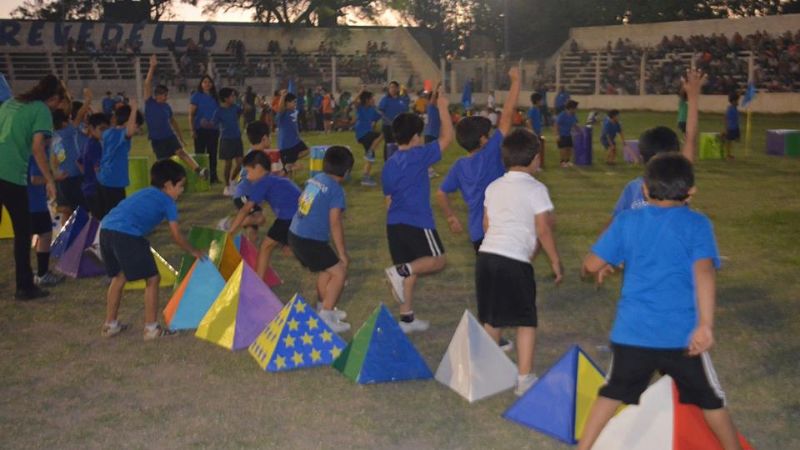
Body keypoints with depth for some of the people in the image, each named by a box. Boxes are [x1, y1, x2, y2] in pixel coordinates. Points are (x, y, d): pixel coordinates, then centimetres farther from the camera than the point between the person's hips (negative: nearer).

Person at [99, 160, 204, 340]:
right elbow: (176, 236, 11)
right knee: (152, 278, 6)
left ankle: (110, 325, 34)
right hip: (127, 235, -8)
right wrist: (194, 252, 26)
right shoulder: (168, 202, 10)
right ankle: (151, 328, 10)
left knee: (119, 277, 26)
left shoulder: (145, 193, 30)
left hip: (105, 229, 8)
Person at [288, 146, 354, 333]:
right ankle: (326, 318, -3)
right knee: (339, 272, -1)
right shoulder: (336, 190, -14)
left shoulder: (314, 179, 8)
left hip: (295, 234, 9)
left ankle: (325, 308, 38)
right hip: (311, 241, -9)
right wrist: (343, 253, -9)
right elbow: (335, 224, -16)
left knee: (326, 269, 25)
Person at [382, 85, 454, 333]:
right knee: (437, 260, 5)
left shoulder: (389, 164, 10)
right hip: (418, 222, -7)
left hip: (394, 222, 7)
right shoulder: (419, 156, -10)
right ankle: (401, 270, -18)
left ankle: (407, 318, 15)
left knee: (409, 271, 13)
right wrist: (443, 108, 1)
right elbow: (447, 137, -6)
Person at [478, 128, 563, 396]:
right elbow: (543, 230, -6)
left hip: (486, 254, 6)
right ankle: (524, 379, 7)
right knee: (526, 321, 7)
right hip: (515, 261, -6)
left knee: (490, 319, 17)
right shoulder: (536, 189, -4)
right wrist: (555, 261, 3)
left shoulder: (493, 187, 13)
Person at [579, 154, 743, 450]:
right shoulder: (697, 224, -5)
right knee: (710, 400, 16)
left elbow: (591, 265, 2)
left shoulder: (626, 222, 2)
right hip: (681, 334, -2)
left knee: (613, 392, 16)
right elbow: (704, 272, -20)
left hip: (631, 330, 2)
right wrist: (706, 325, -26)